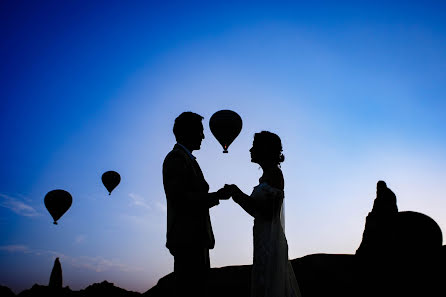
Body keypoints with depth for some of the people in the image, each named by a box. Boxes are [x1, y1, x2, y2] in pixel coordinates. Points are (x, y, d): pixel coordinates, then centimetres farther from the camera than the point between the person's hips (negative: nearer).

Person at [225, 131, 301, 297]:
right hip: (265, 240, 9)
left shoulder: (274, 174, -12)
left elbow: (268, 213, -19)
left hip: (270, 240, -9)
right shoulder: (267, 175, 15)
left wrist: (239, 195, -14)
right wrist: (238, 195, 12)